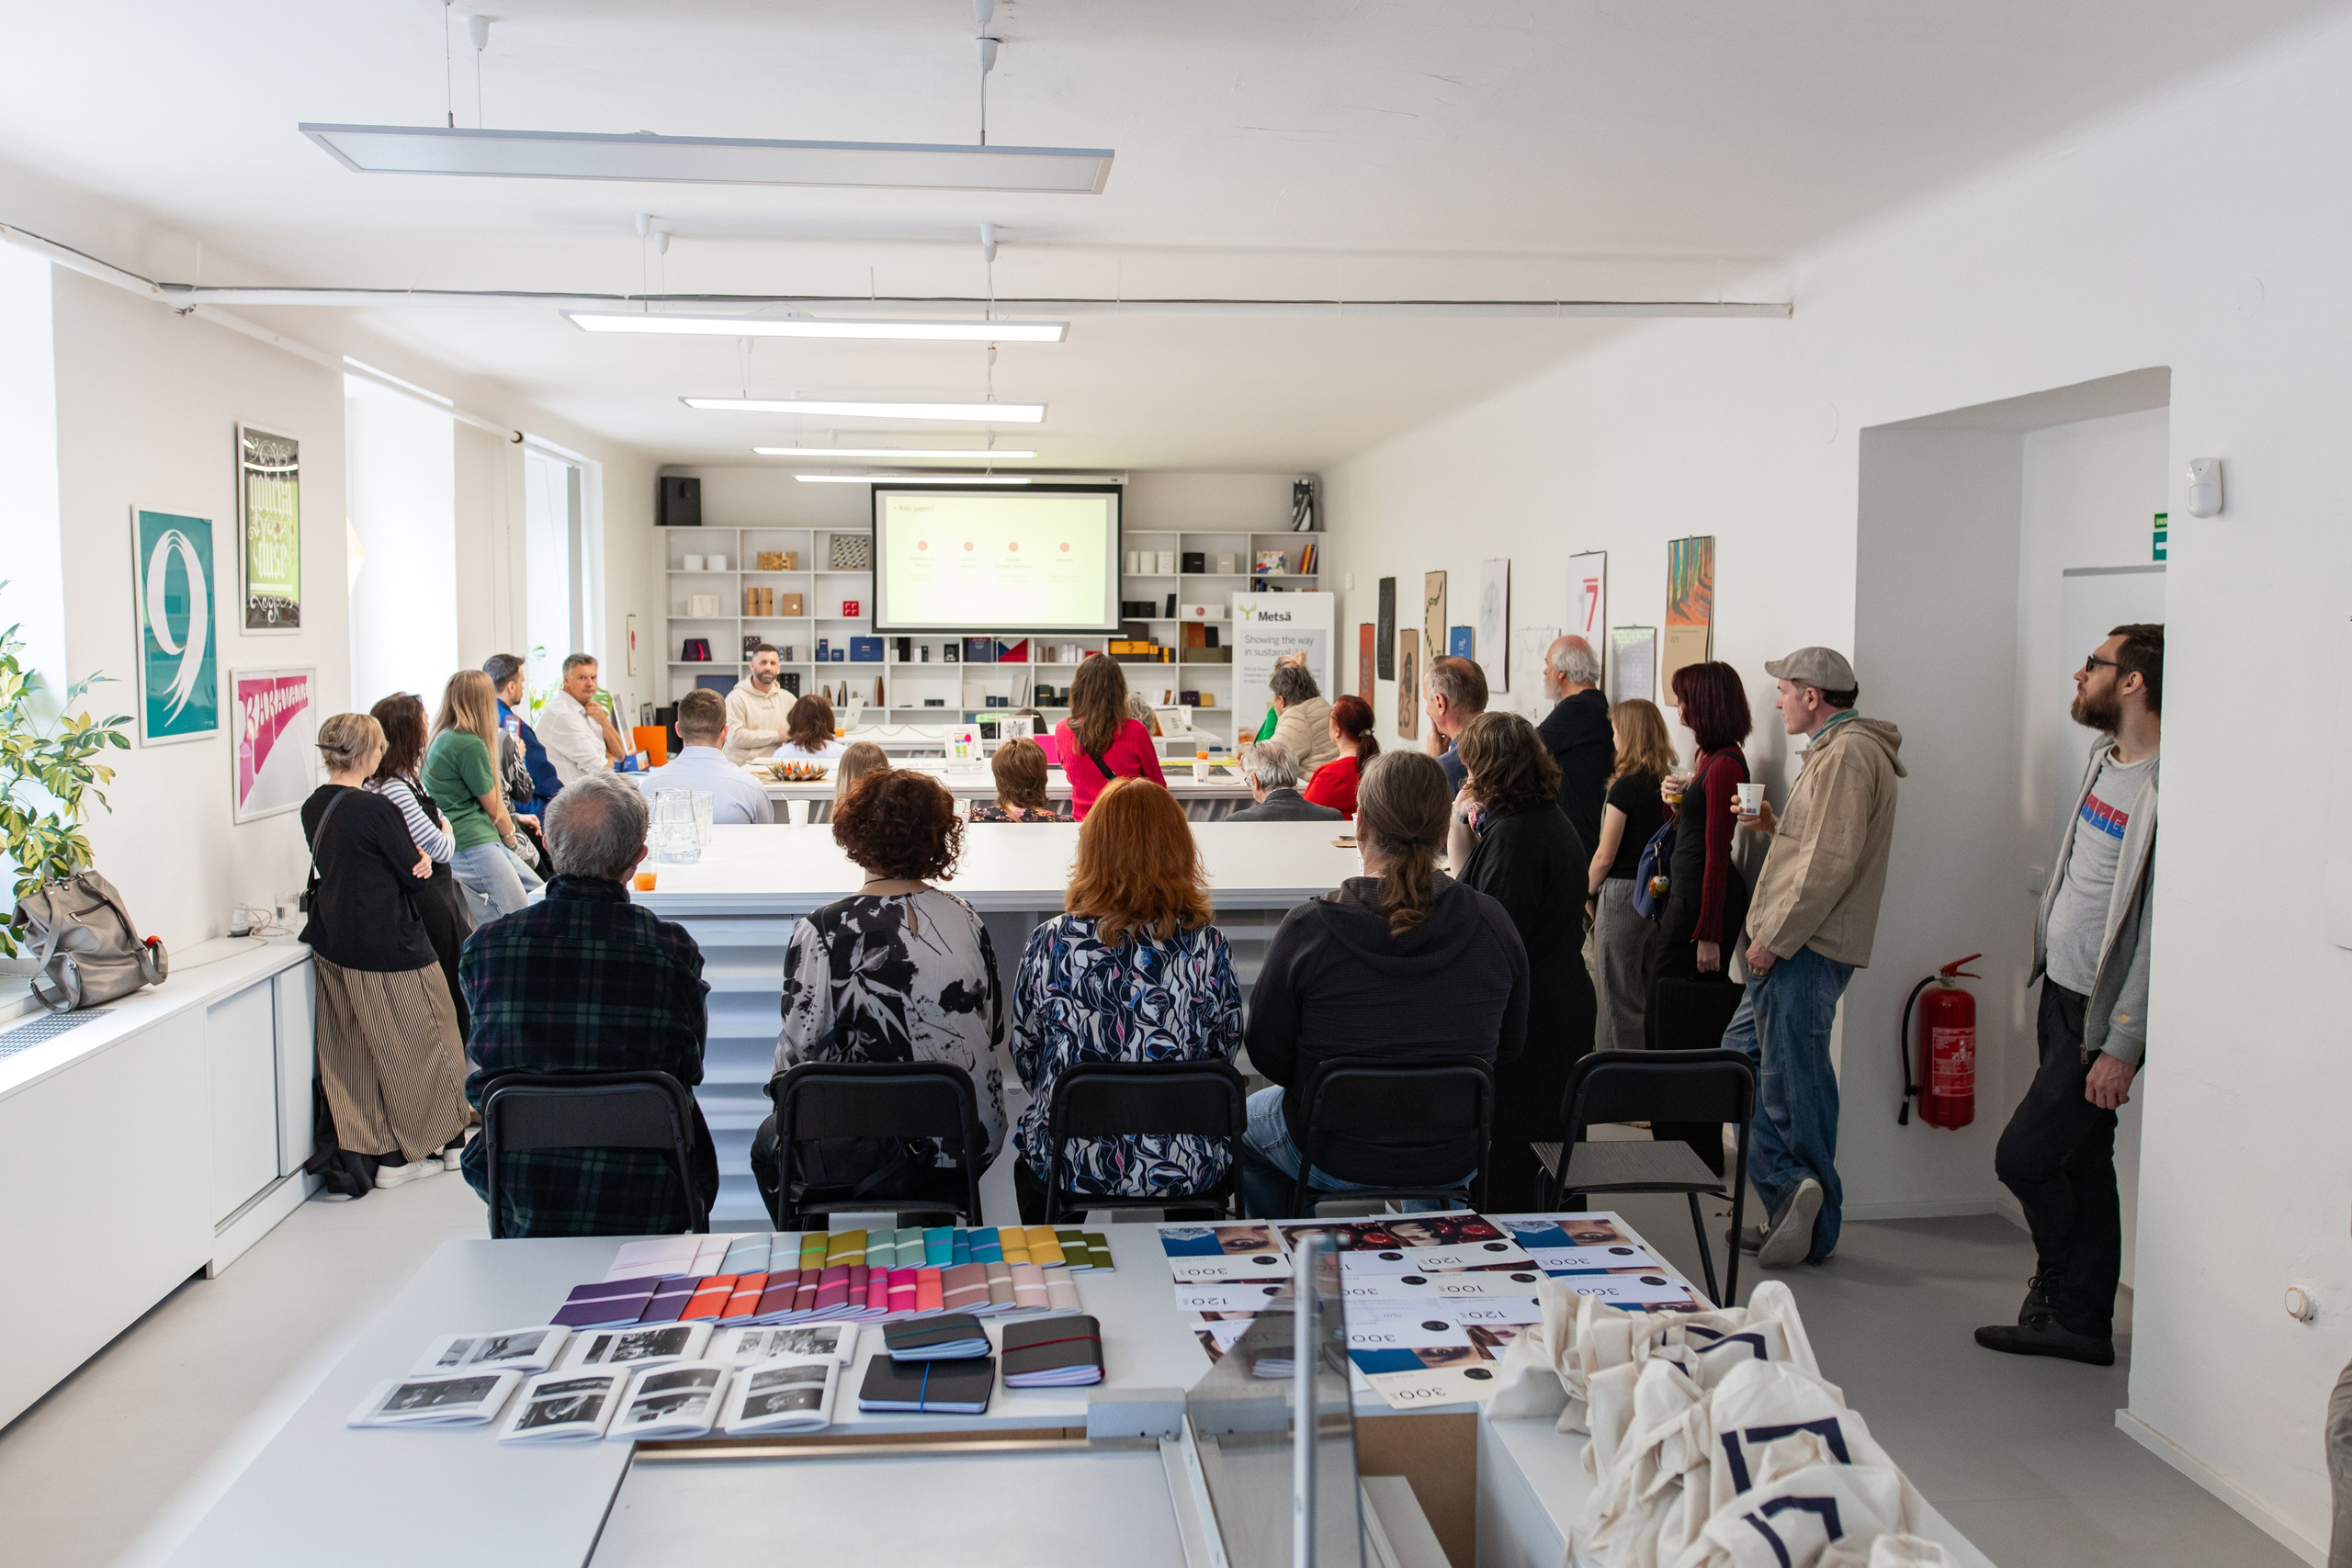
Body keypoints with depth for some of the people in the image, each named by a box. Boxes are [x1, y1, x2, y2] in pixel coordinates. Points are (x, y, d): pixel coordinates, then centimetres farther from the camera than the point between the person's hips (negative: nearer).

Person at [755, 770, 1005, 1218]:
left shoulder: (824, 932, -17)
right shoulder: (966, 919, -3)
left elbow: (796, 1054, -12)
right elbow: (996, 1033, 6)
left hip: (874, 1150, -5)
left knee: (770, 1142, 26)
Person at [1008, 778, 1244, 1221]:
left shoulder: (1050, 942, -12)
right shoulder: (1206, 945, -11)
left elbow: (1025, 1057, 0)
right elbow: (1226, 1049, 3)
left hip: (1070, 1165, 0)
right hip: (1187, 1168, 0)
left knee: (1028, 1167, 34)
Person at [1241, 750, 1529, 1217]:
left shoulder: (1308, 928, -22)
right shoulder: (1492, 924, -13)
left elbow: (1267, 1053, -10)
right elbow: (1509, 1048, 0)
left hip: (1337, 1160, -3)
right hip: (1454, 1162, 3)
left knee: (1247, 1119, 30)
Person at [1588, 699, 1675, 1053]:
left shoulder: (1626, 787, -15)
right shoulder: (1667, 783, 4)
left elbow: (1605, 856, -13)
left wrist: (1587, 893, 2)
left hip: (1623, 894, -7)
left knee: (1615, 1000, 1)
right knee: (1647, 995, 15)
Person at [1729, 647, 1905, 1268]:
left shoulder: (1847, 754, -14)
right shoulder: (1836, 750, 21)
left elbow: (1831, 863, -22)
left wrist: (1773, 939, -19)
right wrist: (1774, 825, 13)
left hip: (1805, 952, -11)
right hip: (1793, 947, 11)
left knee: (1792, 1086, -5)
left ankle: (1813, 1229, 2)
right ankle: (1791, 1196, 12)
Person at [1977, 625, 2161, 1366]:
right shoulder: (2104, 757, 8)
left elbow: (2160, 934, -22)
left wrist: (2122, 1047, -21)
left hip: (2101, 1014, -9)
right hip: (2062, 992, 9)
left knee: (2023, 1156, -3)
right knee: (2081, 1163, 14)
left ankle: (2059, 1292, 21)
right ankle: (2081, 1323, 25)